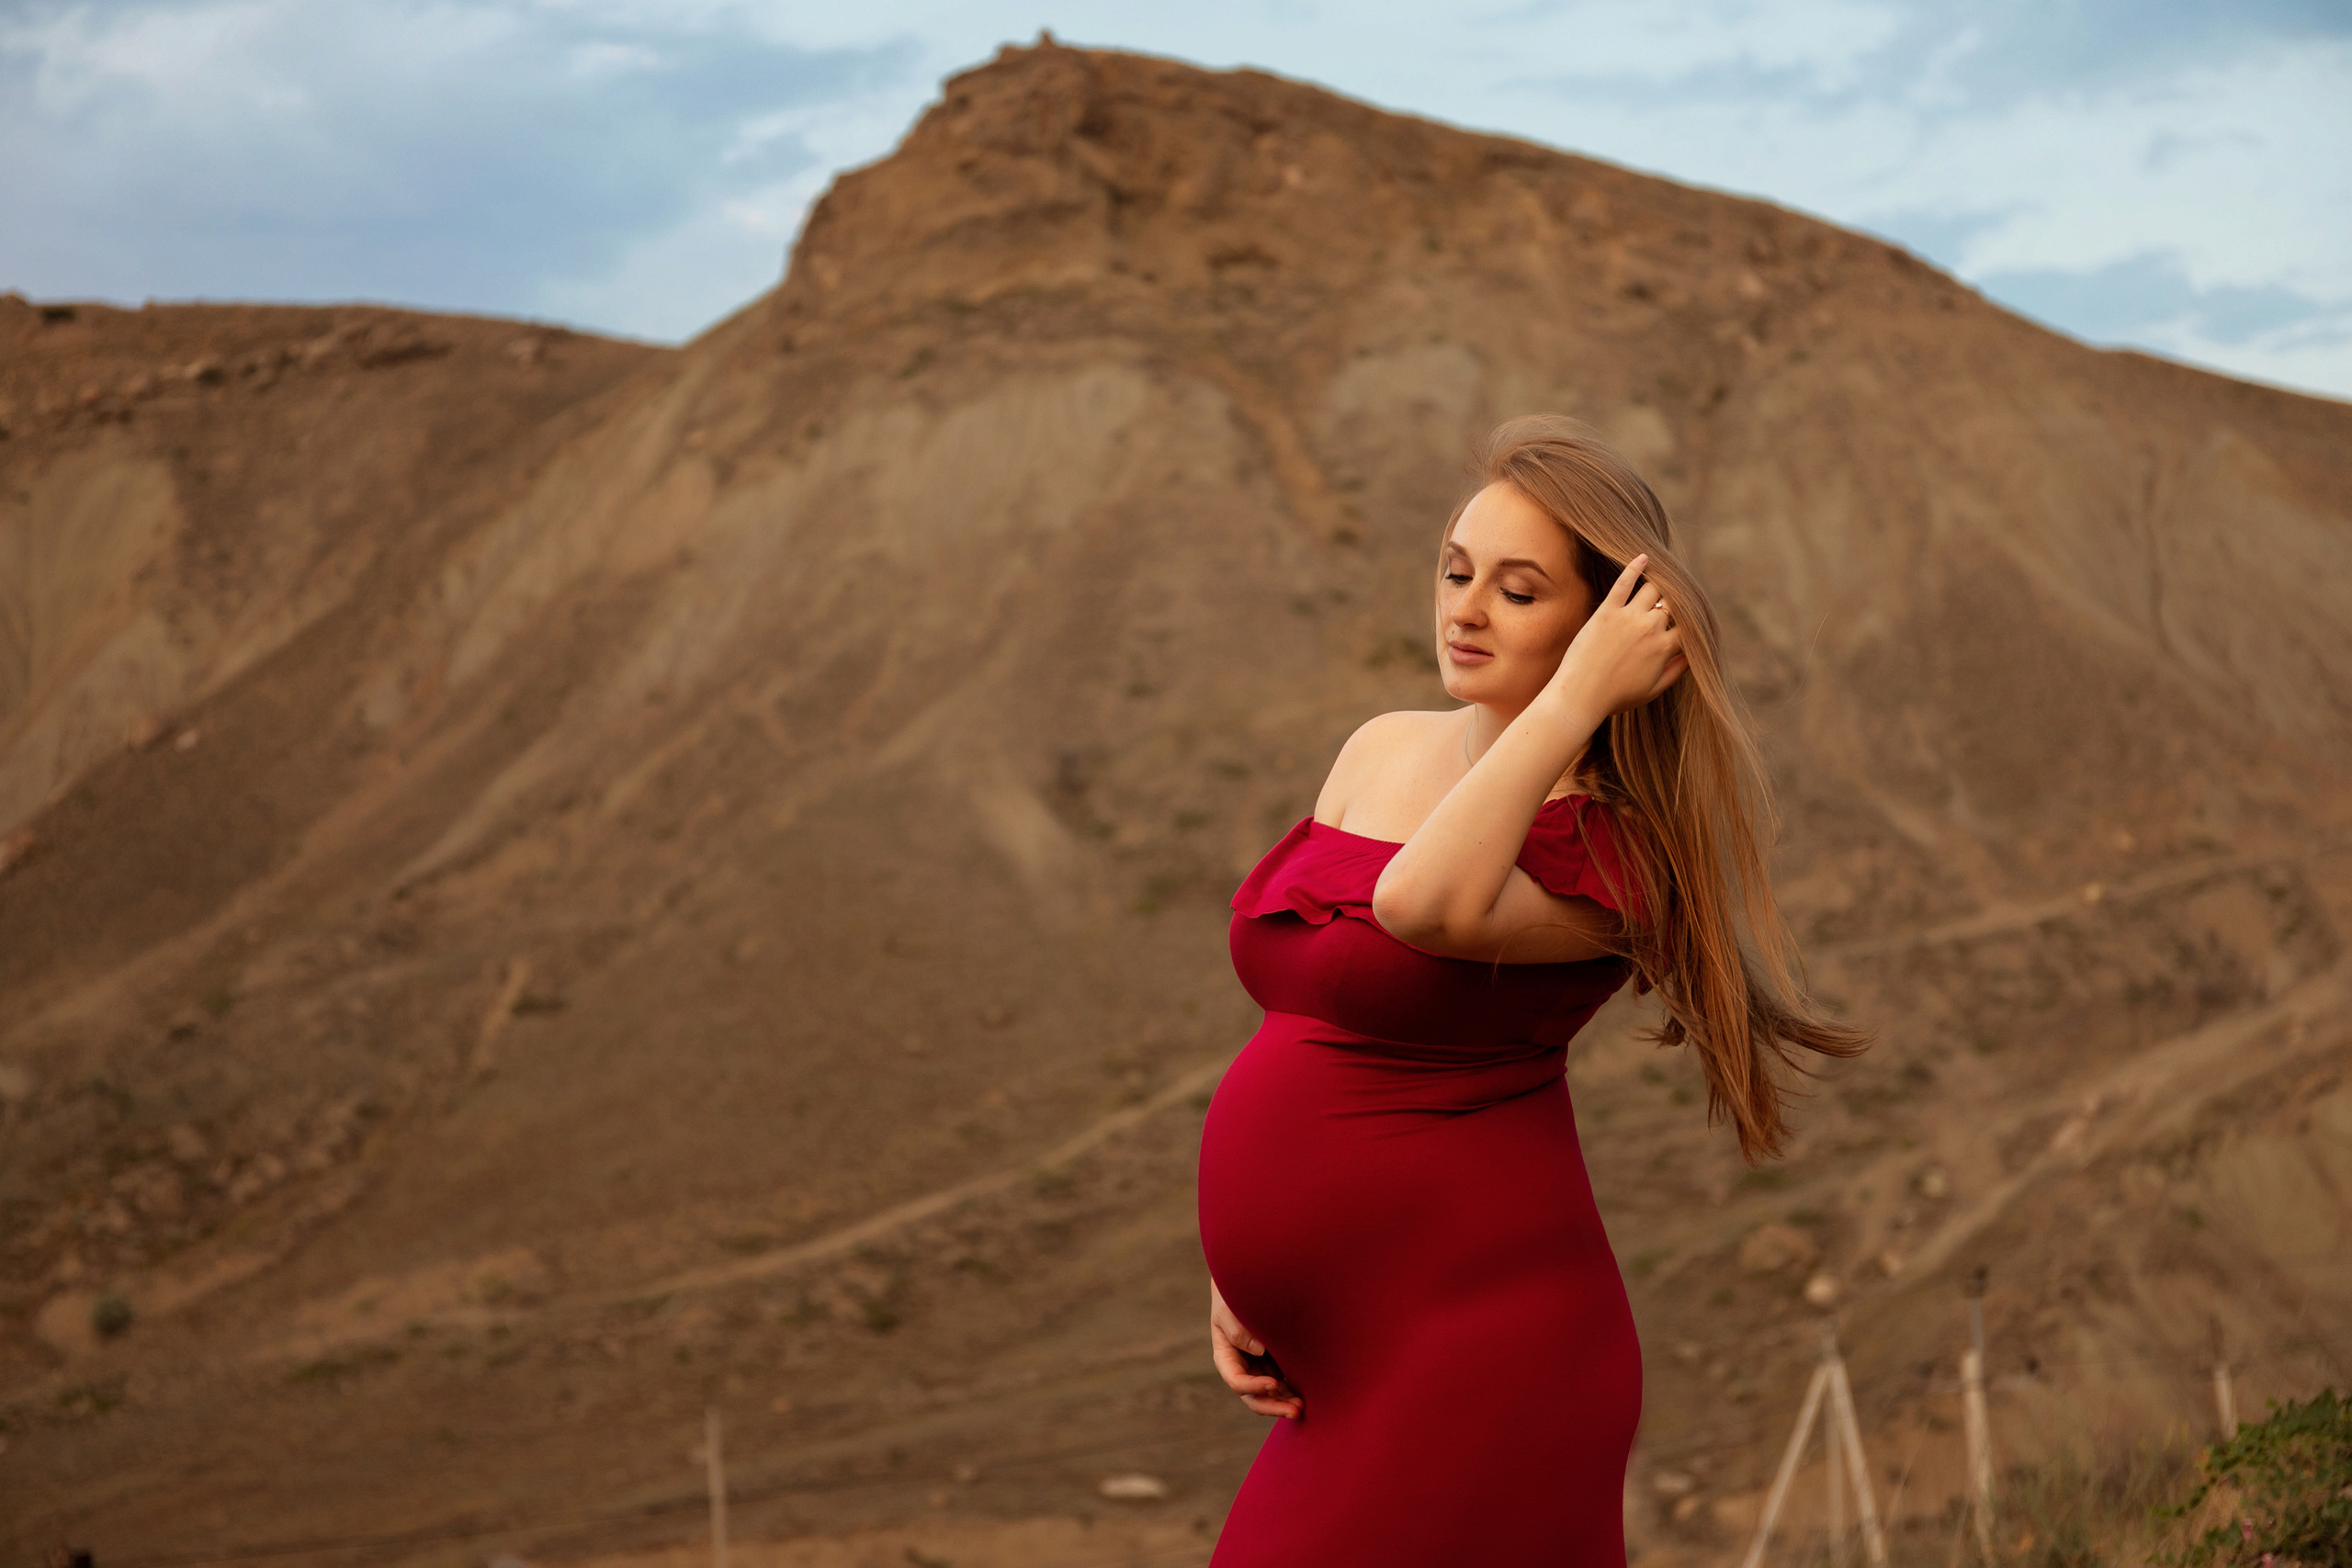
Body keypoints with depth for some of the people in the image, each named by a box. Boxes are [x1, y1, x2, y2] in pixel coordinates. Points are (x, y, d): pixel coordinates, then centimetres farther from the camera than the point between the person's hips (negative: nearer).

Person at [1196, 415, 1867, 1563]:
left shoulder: (1599, 853, -13)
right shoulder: (1381, 753, 9)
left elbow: (1427, 904, -35)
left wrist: (1579, 692, -25)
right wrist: (1244, 1267, 11)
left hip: (1477, 1366, -7)